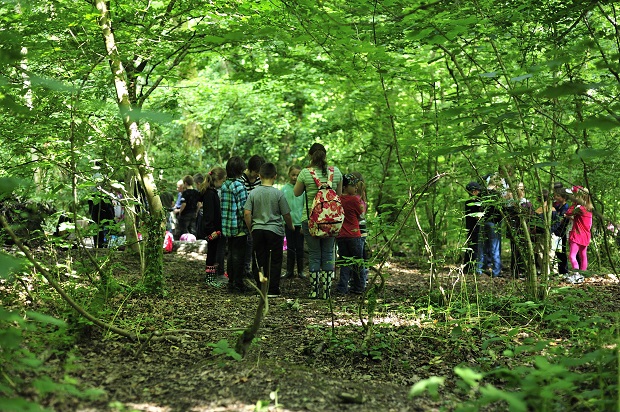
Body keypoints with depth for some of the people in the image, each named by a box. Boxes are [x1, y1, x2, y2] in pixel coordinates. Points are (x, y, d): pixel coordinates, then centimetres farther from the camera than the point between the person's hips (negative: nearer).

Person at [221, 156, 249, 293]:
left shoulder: (224, 186, 8)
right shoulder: (239, 186, -14)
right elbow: (242, 209, -17)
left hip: (226, 226, 7)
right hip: (239, 227, -7)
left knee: (231, 254, 14)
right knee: (238, 255, -1)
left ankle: (231, 282, 21)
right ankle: (238, 284, 3)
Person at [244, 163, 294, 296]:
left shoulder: (253, 193, -2)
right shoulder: (278, 194, -7)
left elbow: (247, 213, -4)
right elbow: (286, 214, -3)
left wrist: (250, 229, 9)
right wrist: (291, 227, 15)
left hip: (257, 230, 2)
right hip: (275, 230, -2)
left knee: (260, 261, 10)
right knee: (275, 261, 6)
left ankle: (261, 289, 15)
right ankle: (273, 290, 6)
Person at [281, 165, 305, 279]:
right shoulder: (285, 189, 1)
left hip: (300, 223, -1)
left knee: (299, 247, 7)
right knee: (290, 247, 9)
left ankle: (300, 270, 17)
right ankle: (289, 271, 16)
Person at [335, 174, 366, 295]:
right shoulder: (355, 199, -11)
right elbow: (361, 215, 1)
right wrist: (362, 201, 13)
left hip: (340, 236, 5)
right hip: (354, 235, -5)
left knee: (344, 263, 9)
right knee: (357, 263, 9)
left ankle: (342, 288, 2)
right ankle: (358, 288, 16)